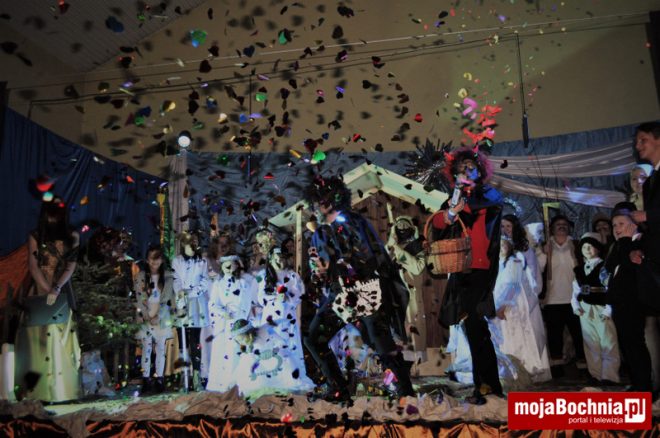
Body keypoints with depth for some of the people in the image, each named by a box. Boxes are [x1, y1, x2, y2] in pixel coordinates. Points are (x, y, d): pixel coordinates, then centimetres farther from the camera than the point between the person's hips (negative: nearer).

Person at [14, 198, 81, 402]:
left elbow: (71, 265, 0)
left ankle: (62, 389, 0)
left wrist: (56, 289, -12)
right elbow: (33, 266, 0)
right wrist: (48, 290, -9)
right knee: (39, 339, -2)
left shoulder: (71, 237, 8)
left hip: (62, 293, 0)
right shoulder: (35, 236, 7)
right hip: (40, 293, 0)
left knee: (61, 339, -2)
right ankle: (40, 389, 0)